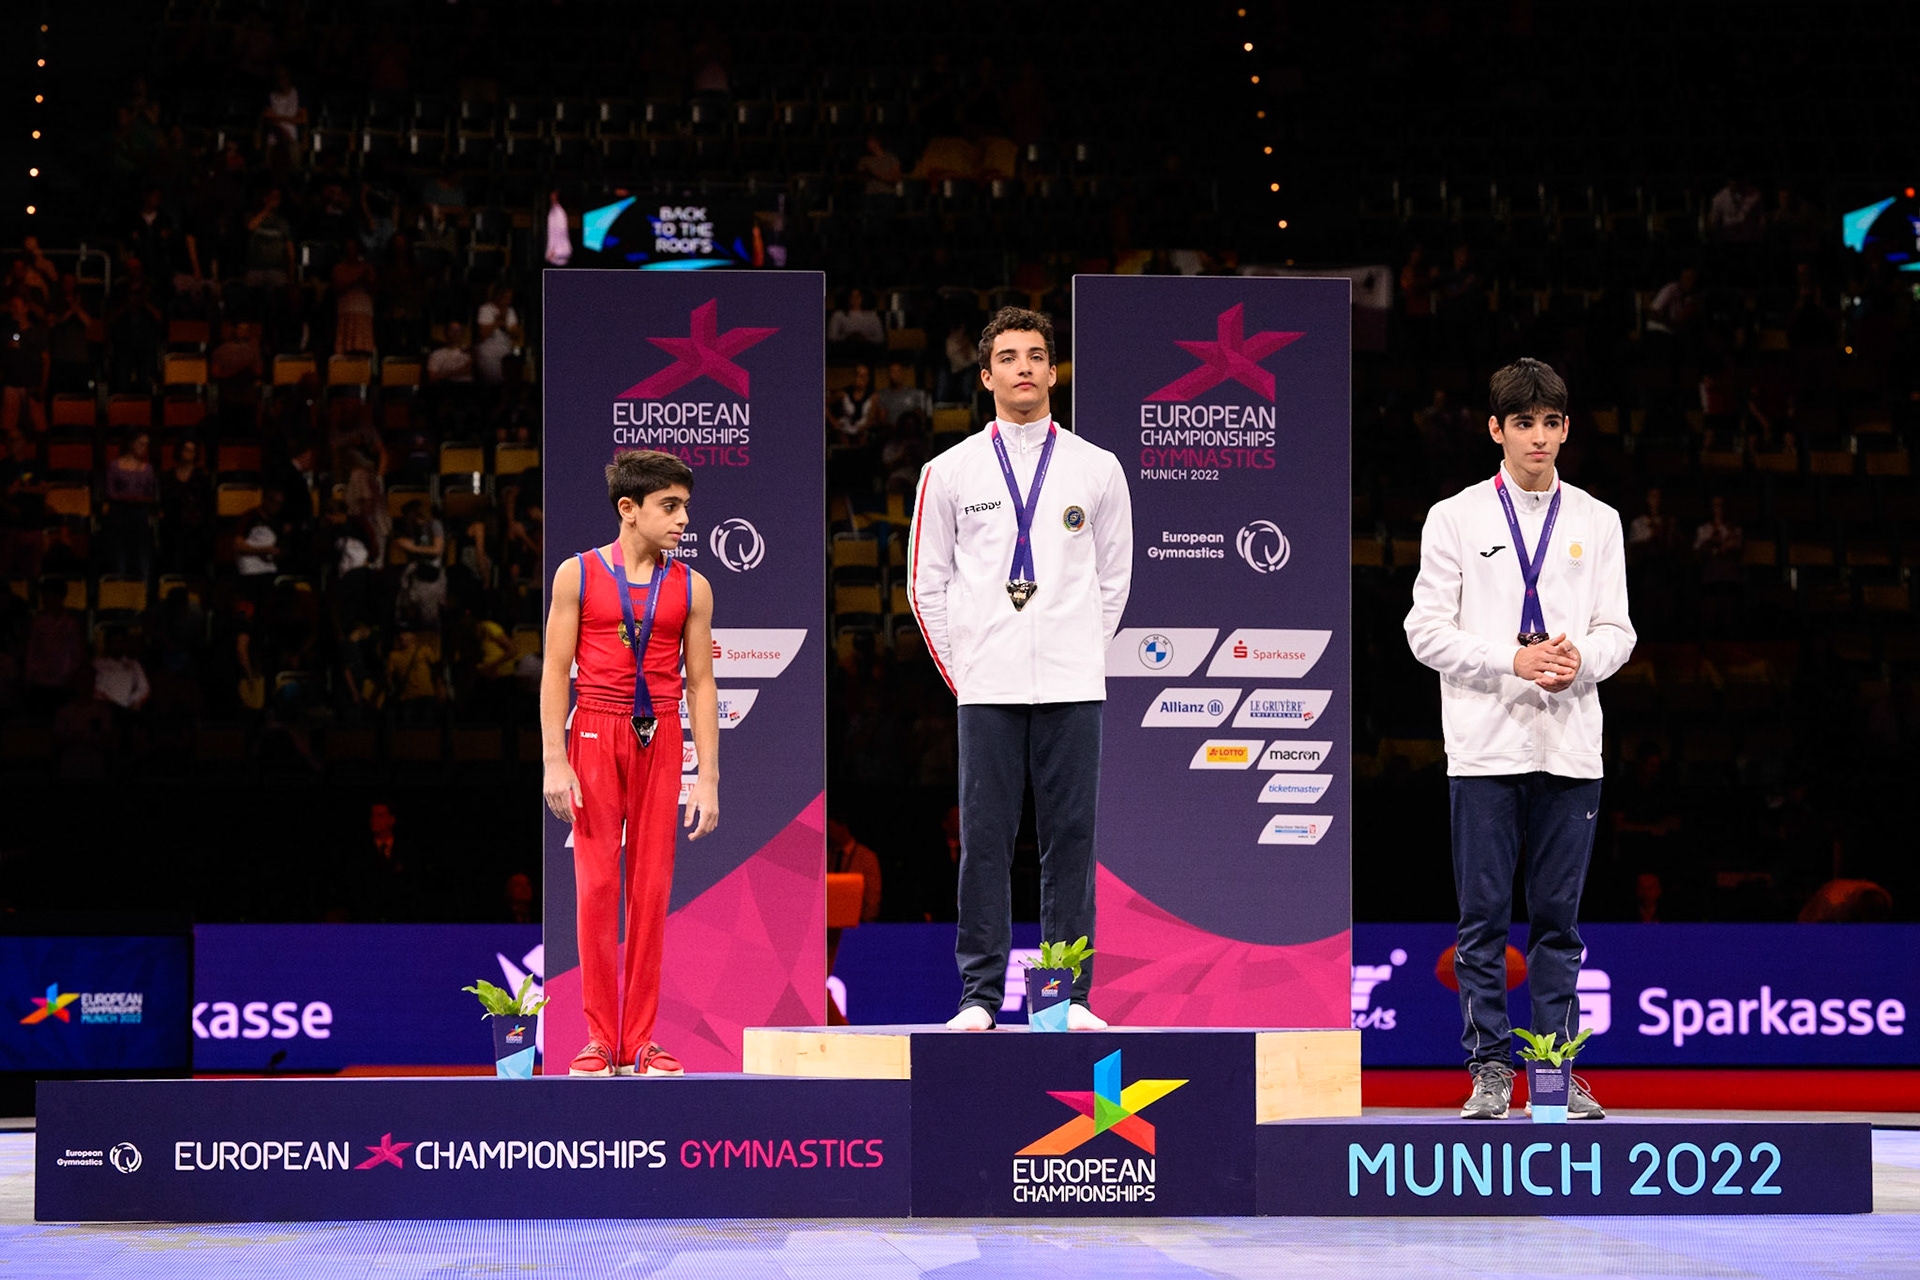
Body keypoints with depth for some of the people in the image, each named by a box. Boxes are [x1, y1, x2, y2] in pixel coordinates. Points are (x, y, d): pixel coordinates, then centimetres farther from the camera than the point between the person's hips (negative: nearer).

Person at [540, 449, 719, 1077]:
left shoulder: (691, 588, 7)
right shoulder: (579, 575, 2)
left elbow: (700, 683, 7)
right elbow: (556, 670, 1)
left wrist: (708, 779, 1)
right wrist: (554, 762, -8)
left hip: (660, 741, 2)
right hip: (594, 735, -2)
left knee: (652, 886, 0)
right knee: (597, 884, -4)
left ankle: (640, 1041, 5)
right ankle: (600, 1040, 2)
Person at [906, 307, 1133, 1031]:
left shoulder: (1097, 469, 7)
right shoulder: (951, 472, 5)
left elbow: (1114, 578, 14)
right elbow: (927, 581, 9)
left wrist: (1081, 655, 9)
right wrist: (962, 668, 5)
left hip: (1071, 686, 1)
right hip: (985, 690, 0)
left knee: (1071, 836, 1)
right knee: (984, 838, -1)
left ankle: (1070, 993, 6)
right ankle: (980, 992, 4)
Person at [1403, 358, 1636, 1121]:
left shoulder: (1597, 522, 11)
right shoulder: (1455, 519, 4)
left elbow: (1617, 629, 9)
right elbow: (1427, 629, -1)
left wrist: (1580, 659, -13)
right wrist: (1512, 660, -14)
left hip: (1570, 743, 2)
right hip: (1485, 743, -2)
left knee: (1558, 916, 5)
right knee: (1484, 915, 0)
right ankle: (1489, 1067, 5)